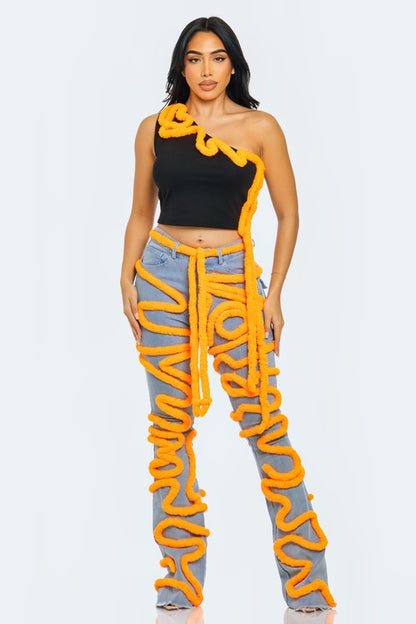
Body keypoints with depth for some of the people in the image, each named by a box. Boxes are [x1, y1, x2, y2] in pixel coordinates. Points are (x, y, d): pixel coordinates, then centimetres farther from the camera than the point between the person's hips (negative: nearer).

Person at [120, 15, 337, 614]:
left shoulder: (259, 127, 2)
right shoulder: (155, 127, 8)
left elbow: (288, 215, 5)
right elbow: (141, 214, 15)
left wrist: (274, 294, -2)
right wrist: (127, 280, 3)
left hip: (232, 279, -2)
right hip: (163, 277, 2)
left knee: (263, 419, -4)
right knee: (170, 424, 3)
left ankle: (305, 575, 7)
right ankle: (181, 577, 12)